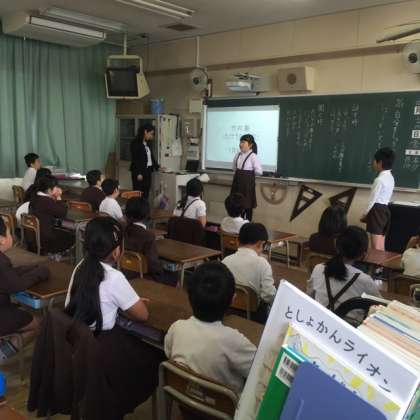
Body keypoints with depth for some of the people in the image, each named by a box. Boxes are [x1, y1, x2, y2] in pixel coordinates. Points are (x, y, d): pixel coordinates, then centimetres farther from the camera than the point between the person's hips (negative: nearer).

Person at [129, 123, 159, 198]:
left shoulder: (147, 144, 15)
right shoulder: (135, 143, -8)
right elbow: (134, 159, -13)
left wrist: (157, 167, 20)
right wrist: (138, 173, -16)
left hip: (148, 172, 8)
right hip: (140, 173, -8)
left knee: (146, 195, 6)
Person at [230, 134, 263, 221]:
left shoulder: (253, 156, -13)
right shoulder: (238, 155, 5)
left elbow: (259, 171, -14)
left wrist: (249, 172, -5)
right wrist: (240, 172, 6)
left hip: (247, 182, -6)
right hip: (237, 181, 6)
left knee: (247, 204, 4)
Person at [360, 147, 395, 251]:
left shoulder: (379, 179, -16)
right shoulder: (390, 178, 12)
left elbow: (373, 199, -14)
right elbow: (387, 198, 14)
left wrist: (365, 214, -1)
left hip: (377, 211, -9)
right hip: (385, 210, 9)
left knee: (376, 248, -6)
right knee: (381, 247, 11)